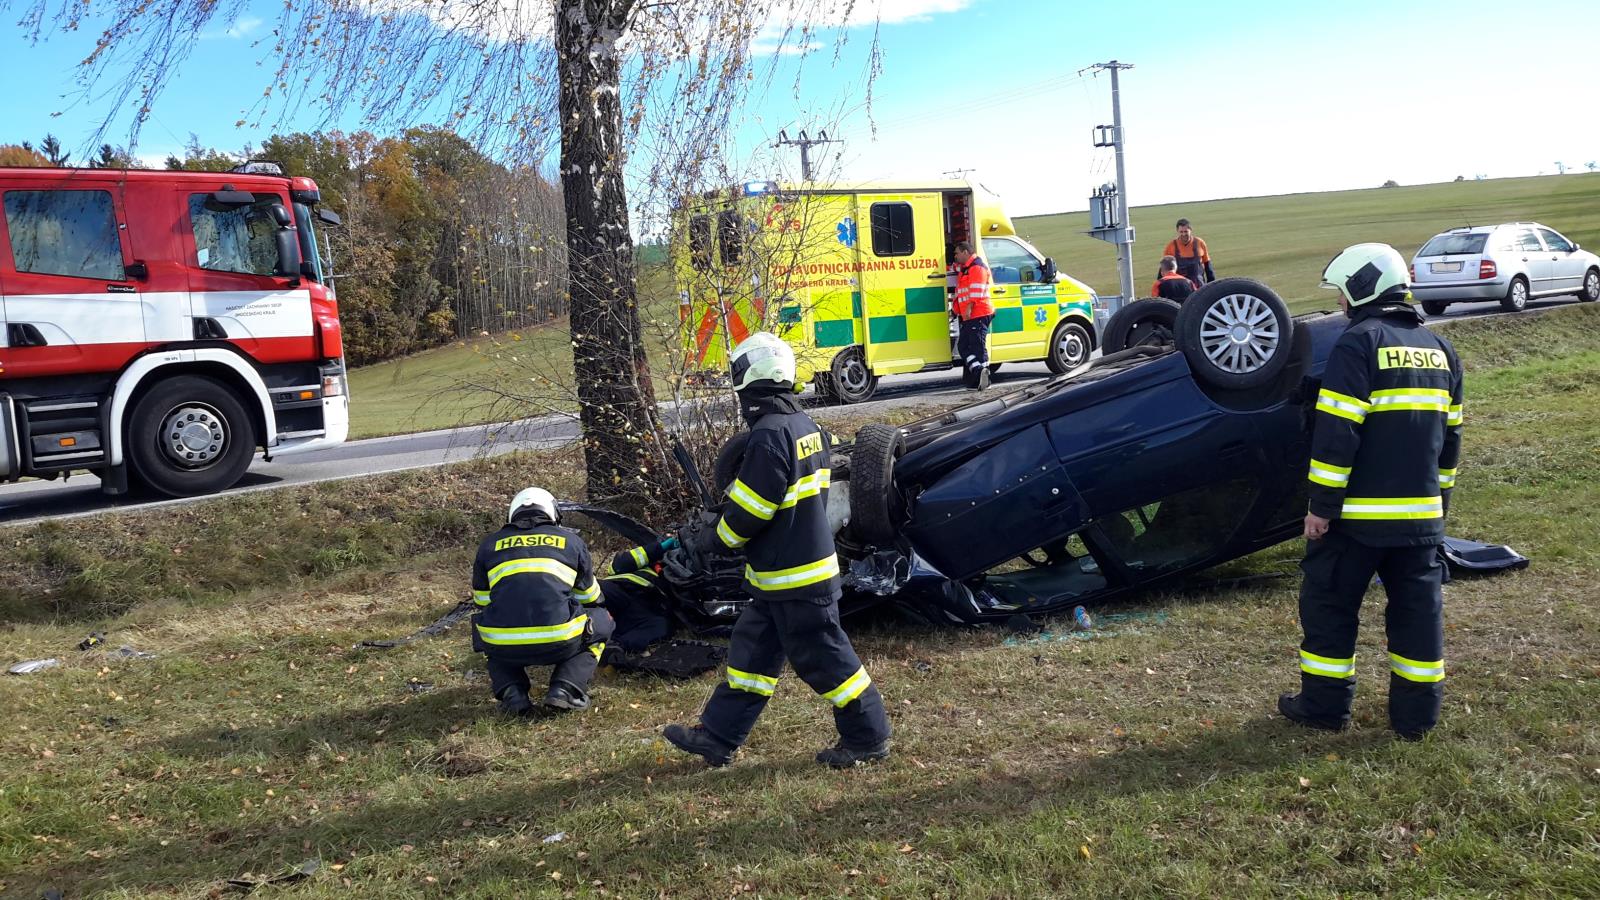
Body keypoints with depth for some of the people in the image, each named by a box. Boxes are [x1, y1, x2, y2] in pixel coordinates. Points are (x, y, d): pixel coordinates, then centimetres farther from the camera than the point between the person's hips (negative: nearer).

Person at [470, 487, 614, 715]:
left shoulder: (489, 544, 22)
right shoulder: (571, 541, 21)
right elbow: (589, 599, 33)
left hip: (503, 648, 2)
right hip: (559, 643, -2)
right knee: (602, 623, 28)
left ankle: (512, 693, 9)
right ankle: (565, 689, 6)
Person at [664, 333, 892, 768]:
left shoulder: (770, 435, -23)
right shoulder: (805, 426, 7)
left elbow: (747, 511, -21)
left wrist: (716, 539, -2)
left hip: (794, 578, -10)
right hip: (807, 561, 10)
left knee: (822, 658, 3)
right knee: (751, 651, 15)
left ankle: (868, 737, 17)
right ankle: (718, 737, 23)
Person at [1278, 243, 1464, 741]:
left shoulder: (1358, 343, -12)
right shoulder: (1439, 348, 11)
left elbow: (1336, 434, -18)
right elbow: (1449, 435, 16)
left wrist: (1322, 506, -13)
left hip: (1358, 512, -6)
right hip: (1421, 513, 6)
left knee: (1329, 604, 7)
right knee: (1418, 607, 13)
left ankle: (1324, 704, 14)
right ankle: (1417, 713, 18)